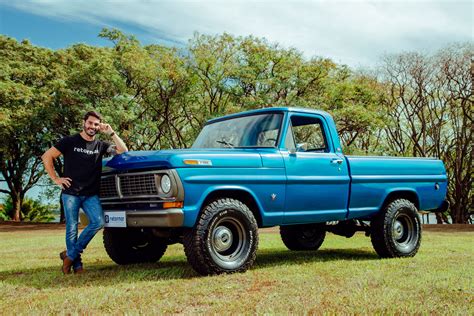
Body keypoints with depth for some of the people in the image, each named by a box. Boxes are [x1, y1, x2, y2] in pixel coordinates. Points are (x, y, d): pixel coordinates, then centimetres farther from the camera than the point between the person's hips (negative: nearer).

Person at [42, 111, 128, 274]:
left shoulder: (100, 145, 11)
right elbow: (47, 156, 2)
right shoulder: (70, 141, 1)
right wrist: (56, 179, -3)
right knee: (72, 229, -1)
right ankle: (76, 264, 13)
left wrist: (111, 133, -4)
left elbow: (123, 151, 3)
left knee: (98, 222, -16)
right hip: (70, 193, -2)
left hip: (91, 195, 3)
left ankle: (70, 254, -2)